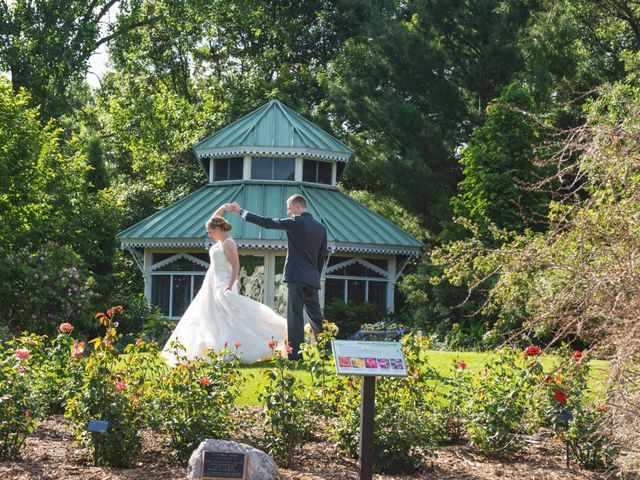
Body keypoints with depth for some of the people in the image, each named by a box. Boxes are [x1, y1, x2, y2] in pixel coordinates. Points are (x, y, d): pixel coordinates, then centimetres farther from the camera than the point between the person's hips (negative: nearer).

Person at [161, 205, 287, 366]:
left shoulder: (228, 244, -15)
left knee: (228, 319, -14)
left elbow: (236, 266, -17)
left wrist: (230, 286, -25)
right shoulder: (220, 240, 11)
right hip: (213, 285, 10)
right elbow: (213, 220, 26)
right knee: (212, 319, 8)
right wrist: (222, 208, 14)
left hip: (222, 285, -10)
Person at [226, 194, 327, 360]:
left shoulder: (296, 222, -5)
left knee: (295, 316, -8)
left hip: (296, 277, -6)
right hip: (313, 278, 6)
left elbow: (266, 222, -6)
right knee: (316, 318, 12)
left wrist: (240, 211, 0)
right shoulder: (321, 228, 13)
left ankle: (296, 354, -14)